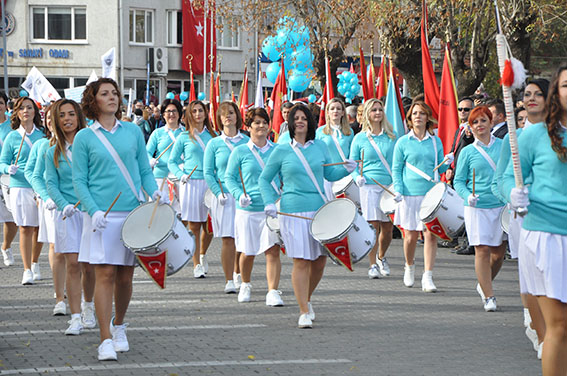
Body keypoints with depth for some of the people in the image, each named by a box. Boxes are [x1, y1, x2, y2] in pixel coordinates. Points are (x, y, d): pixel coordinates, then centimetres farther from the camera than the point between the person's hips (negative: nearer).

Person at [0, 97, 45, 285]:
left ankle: (34, 263, 26)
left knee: (39, 227, 6)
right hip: (20, 187, -2)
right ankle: (27, 270, -1)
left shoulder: (44, 134, 8)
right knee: (25, 228, -5)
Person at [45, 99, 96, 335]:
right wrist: (65, 205, -15)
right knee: (73, 264, -7)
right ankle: (76, 317, -4)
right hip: (68, 215, 0)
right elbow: (51, 184, 2)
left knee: (89, 266, 4)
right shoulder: (52, 153, 6)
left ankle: (88, 306, 28)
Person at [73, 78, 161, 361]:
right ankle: (106, 340, -6)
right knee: (105, 274, -9)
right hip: (102, 216, -3)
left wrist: (154, 191, -7)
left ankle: (119, 326, 29)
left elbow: (144, 169, 13)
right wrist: (93, 210, -15)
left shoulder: (133, 132, 11)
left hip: (132, 213, 3)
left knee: (125, 276, 6)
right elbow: (79, 180, 0)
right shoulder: (84, 138, 2)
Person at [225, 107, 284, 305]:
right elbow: (229, 178, 3)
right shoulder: (240, 152, 1)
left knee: (273, 250, -10)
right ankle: (245, 285, 34)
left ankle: (273, 292, -8)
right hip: (248, 209, -1)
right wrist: (240, 195, -13)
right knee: (247, 252, 9)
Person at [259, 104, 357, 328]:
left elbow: (330, 174, 19)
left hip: (319, 209, 4)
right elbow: (264, 179, 11)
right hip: (294, 212, -3)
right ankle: (304, 312, 0)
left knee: (320, 260, 6)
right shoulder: (281, 152, 2)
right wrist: (269, 203, -2)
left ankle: (307, 299, 31)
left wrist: (346, 169, 0)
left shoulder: (320, 147, 10)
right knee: (301, 261, -7)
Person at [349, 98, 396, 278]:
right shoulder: (360, 138, 5)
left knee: (387, 228, 4)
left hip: (390, 185, 2)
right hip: (369, 185, -2)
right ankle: (373, 264, 2)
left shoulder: (391, 137, 10)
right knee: (373, 226, -8)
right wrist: (357, 177, -11)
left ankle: (381, 257, 29)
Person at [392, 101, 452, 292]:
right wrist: (398, 190, -9)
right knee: (410, 236, 4)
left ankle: (427, 277, -4)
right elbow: (396, 169, 5)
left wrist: (446, 163, -7)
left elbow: (439, 169, 14)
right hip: (410, 195, -1)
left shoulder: (436, 142, 9)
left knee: (430, 234, -7)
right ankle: (409, 266, 31)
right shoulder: (403, 142, 4)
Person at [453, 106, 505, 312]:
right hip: (477, 208, -2)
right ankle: (488, 296, 1)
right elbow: (459, 181, 3)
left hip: (501, 205, 2)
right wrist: (468, 196, -16)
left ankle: (484, 284, 32)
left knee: (499, 251, 7)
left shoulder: (503, 146, 5)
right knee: (482, 250, -7)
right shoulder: (467, 152, 1)